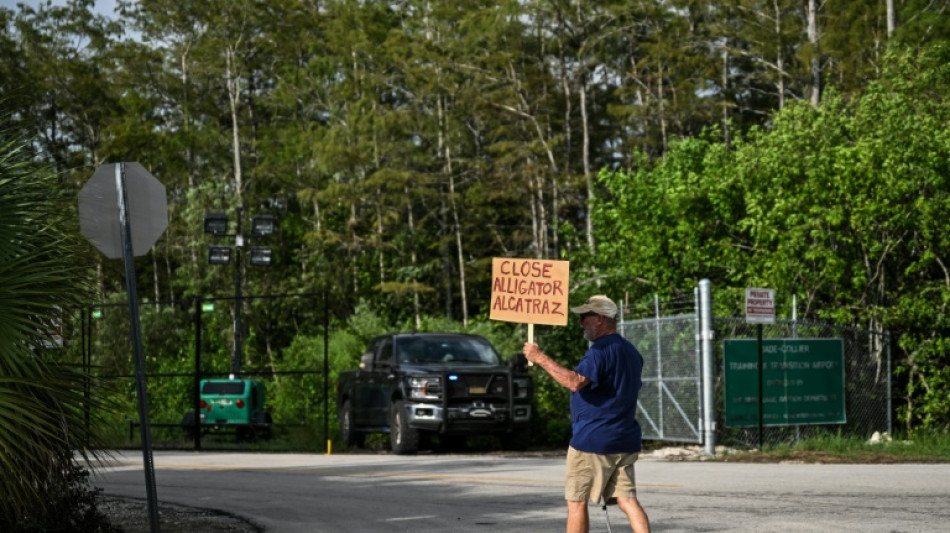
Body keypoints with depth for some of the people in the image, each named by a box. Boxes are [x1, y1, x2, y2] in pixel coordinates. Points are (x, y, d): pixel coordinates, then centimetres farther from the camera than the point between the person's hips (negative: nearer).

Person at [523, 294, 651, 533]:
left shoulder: (601, 350, -15)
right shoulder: (631, 351, 16)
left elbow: (576, 381, -29)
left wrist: (541, 358, -26)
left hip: (592, 441, -9)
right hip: (625, 441, 9)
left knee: (577, 502, 3)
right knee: (627, 499, 2)